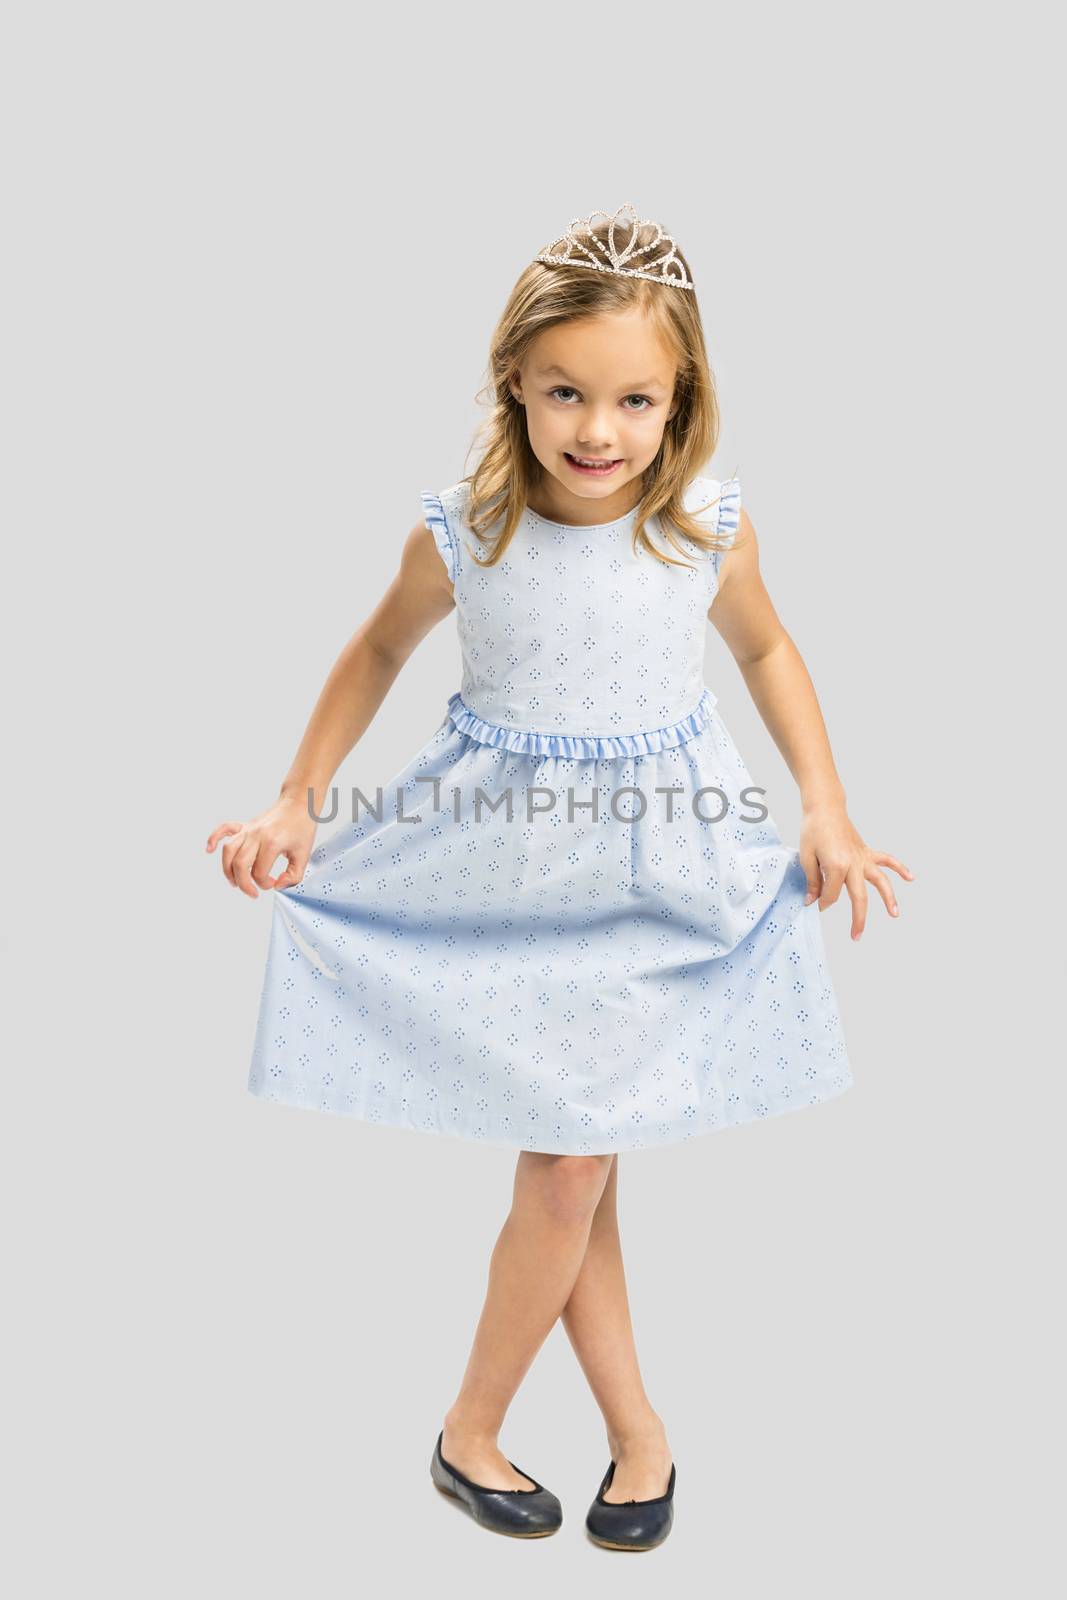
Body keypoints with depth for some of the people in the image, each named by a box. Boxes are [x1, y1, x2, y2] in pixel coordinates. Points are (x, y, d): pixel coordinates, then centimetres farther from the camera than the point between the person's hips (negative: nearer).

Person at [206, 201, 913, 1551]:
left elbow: (765, 649, 9)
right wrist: (295, 803, 4)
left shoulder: (710, 530, -11)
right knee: (567, 1177, 4)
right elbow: (380, 650, 5)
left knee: (573, 1170, 8)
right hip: (516, 878, -1)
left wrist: (825, 811, 4)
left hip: (660, 878, 2)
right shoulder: (460, 535, -14)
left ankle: (472, 1430, 29)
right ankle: (639, 1431, 27)